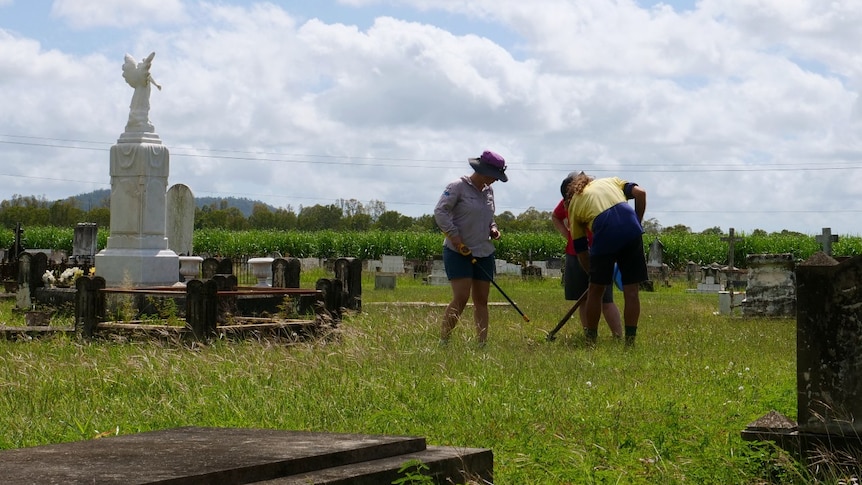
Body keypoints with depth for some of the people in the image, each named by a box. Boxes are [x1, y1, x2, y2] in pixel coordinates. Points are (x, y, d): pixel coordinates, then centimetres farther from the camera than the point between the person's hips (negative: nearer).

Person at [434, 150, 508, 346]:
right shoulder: (458, 187, -9)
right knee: (461, 298, -14)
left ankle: (482, 343, 8)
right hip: (458, 252, -7)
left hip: (484, 252, 7)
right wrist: (455, 236, -17)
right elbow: (440, 212, -13)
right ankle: (442, 342, -4)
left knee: (481, 300, 5)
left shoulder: (488, 190, 13)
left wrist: (492, 228, 5)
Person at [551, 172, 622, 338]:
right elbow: (555, 217, 23)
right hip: (575, 255, 5)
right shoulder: (567, 202, 3)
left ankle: (618, 337, -7)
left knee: (605, 300, -9)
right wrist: (567, 235, 10)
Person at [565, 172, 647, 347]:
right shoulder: (610, 181, 31)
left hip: (605, 234, -1)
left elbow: (580, 248, 25)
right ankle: (630, 341, 9)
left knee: (596, 290, 17)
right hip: (631, 228, 1)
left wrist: (592, 273, 36)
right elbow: (640, 192, 12)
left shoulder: (574, 203, 26)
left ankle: (590, 339, 25)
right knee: (631, 290, 9)